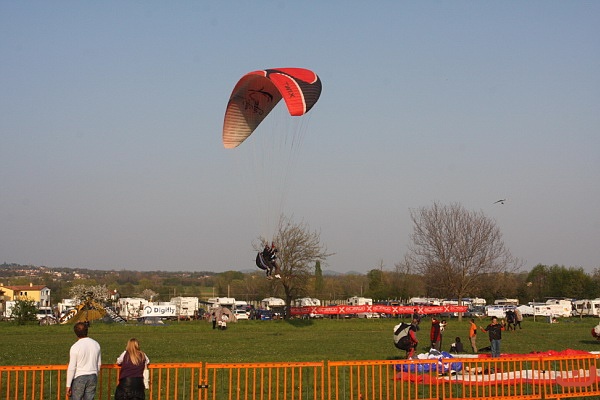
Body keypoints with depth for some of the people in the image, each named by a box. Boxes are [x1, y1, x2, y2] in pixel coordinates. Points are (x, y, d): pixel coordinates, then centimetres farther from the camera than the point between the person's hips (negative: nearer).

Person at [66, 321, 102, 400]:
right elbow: (99, 364, 12)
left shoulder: (75, 347, -13)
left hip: (79, 378, -5)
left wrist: (68, 385, -7)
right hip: (92, 377, 5)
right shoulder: (96, 344, 4)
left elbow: (71, 368, -12)